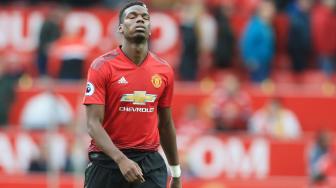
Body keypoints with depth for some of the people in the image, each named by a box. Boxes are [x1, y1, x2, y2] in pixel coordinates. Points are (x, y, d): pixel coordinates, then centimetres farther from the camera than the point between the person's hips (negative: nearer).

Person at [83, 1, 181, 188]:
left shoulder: (164, 71, 6)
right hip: (107, 160, -2)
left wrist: (176, 172, 21)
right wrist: (121, 159, -27)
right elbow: (93, 124, -12)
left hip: (150, 163, 2)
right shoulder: (102, 67, -6)